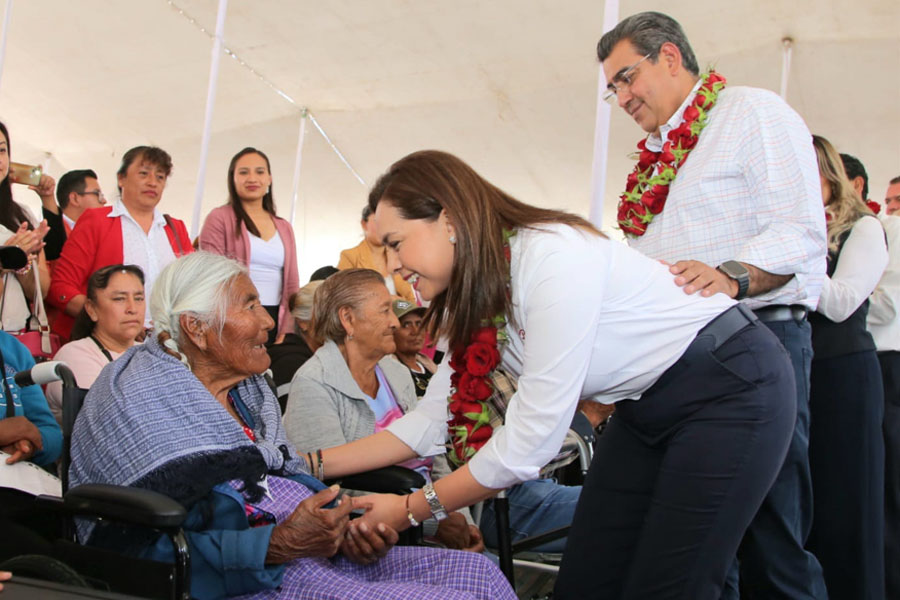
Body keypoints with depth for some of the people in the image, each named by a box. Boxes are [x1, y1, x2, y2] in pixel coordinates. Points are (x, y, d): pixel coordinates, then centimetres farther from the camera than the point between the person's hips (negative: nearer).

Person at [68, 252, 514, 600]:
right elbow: (150, 549, -17)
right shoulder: (139, 401, -10)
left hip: (301, 550, 8)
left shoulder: (247, 388, 15)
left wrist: (345, 529, -5)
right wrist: (277, 545, -27)